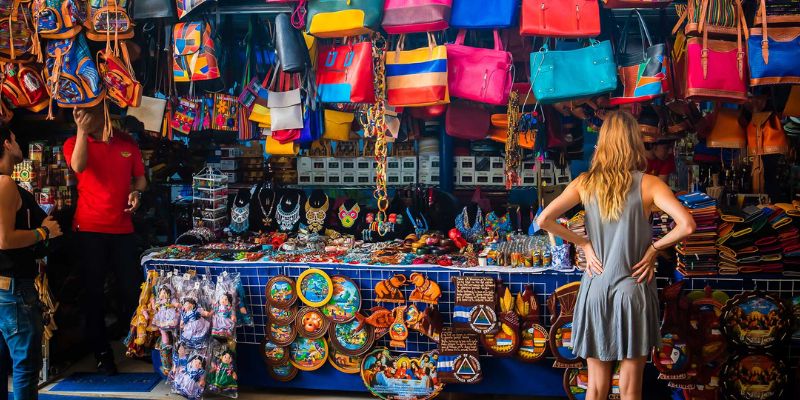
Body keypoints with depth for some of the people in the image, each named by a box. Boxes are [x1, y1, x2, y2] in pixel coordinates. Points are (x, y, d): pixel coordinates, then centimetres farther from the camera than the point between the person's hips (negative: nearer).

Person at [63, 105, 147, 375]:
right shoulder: (74, 143, 2)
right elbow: (78, 166, -20)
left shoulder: (127, 143, 9)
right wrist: (81, 130, -20)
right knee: (94, 291, 5)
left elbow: (140, 177, 17)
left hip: (123, 228, 2)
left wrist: (136, 192, -3)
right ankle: (102, 352, 16)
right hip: (89, 229, -1)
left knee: (133, 288, 1)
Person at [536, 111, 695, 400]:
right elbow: (687, 225, -19)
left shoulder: (585, 183, 0)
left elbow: (543, 220, -7)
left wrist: (583, 244, 0)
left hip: (595, 289, 2)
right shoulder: (648, 184, -7)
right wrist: (654, 248, -5)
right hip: (633, 291, -2)